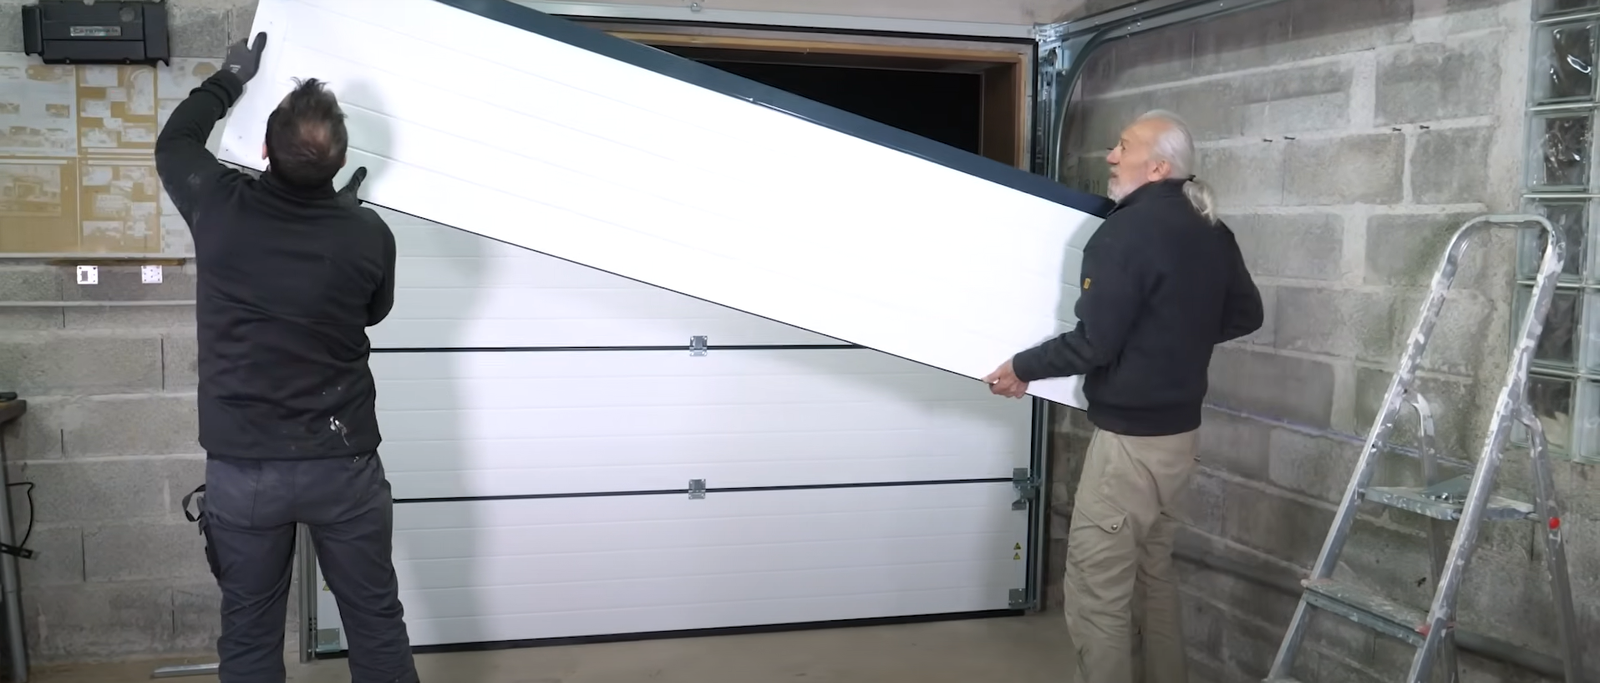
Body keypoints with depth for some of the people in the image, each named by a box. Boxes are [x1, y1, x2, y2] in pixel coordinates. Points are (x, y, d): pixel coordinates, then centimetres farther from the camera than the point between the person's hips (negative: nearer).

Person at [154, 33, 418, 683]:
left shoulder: (220, 208, -11)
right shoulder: (368, 234, -12)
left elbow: (173, 142, 13)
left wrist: (230, 77, 26)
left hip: (241, 467, 1)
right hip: (343, 463, 0)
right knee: (377, 626, 12)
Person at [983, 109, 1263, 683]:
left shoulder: (1126, 232, -19)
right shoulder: (1211, 230, 8)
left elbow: (1094, 343, -21)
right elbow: (1246, 314, 18)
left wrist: (1022, 368, -7)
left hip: (1131, 437, -9)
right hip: (1180, 429, 10)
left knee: (1097, 589, -1)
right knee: (1154, 573, 22)